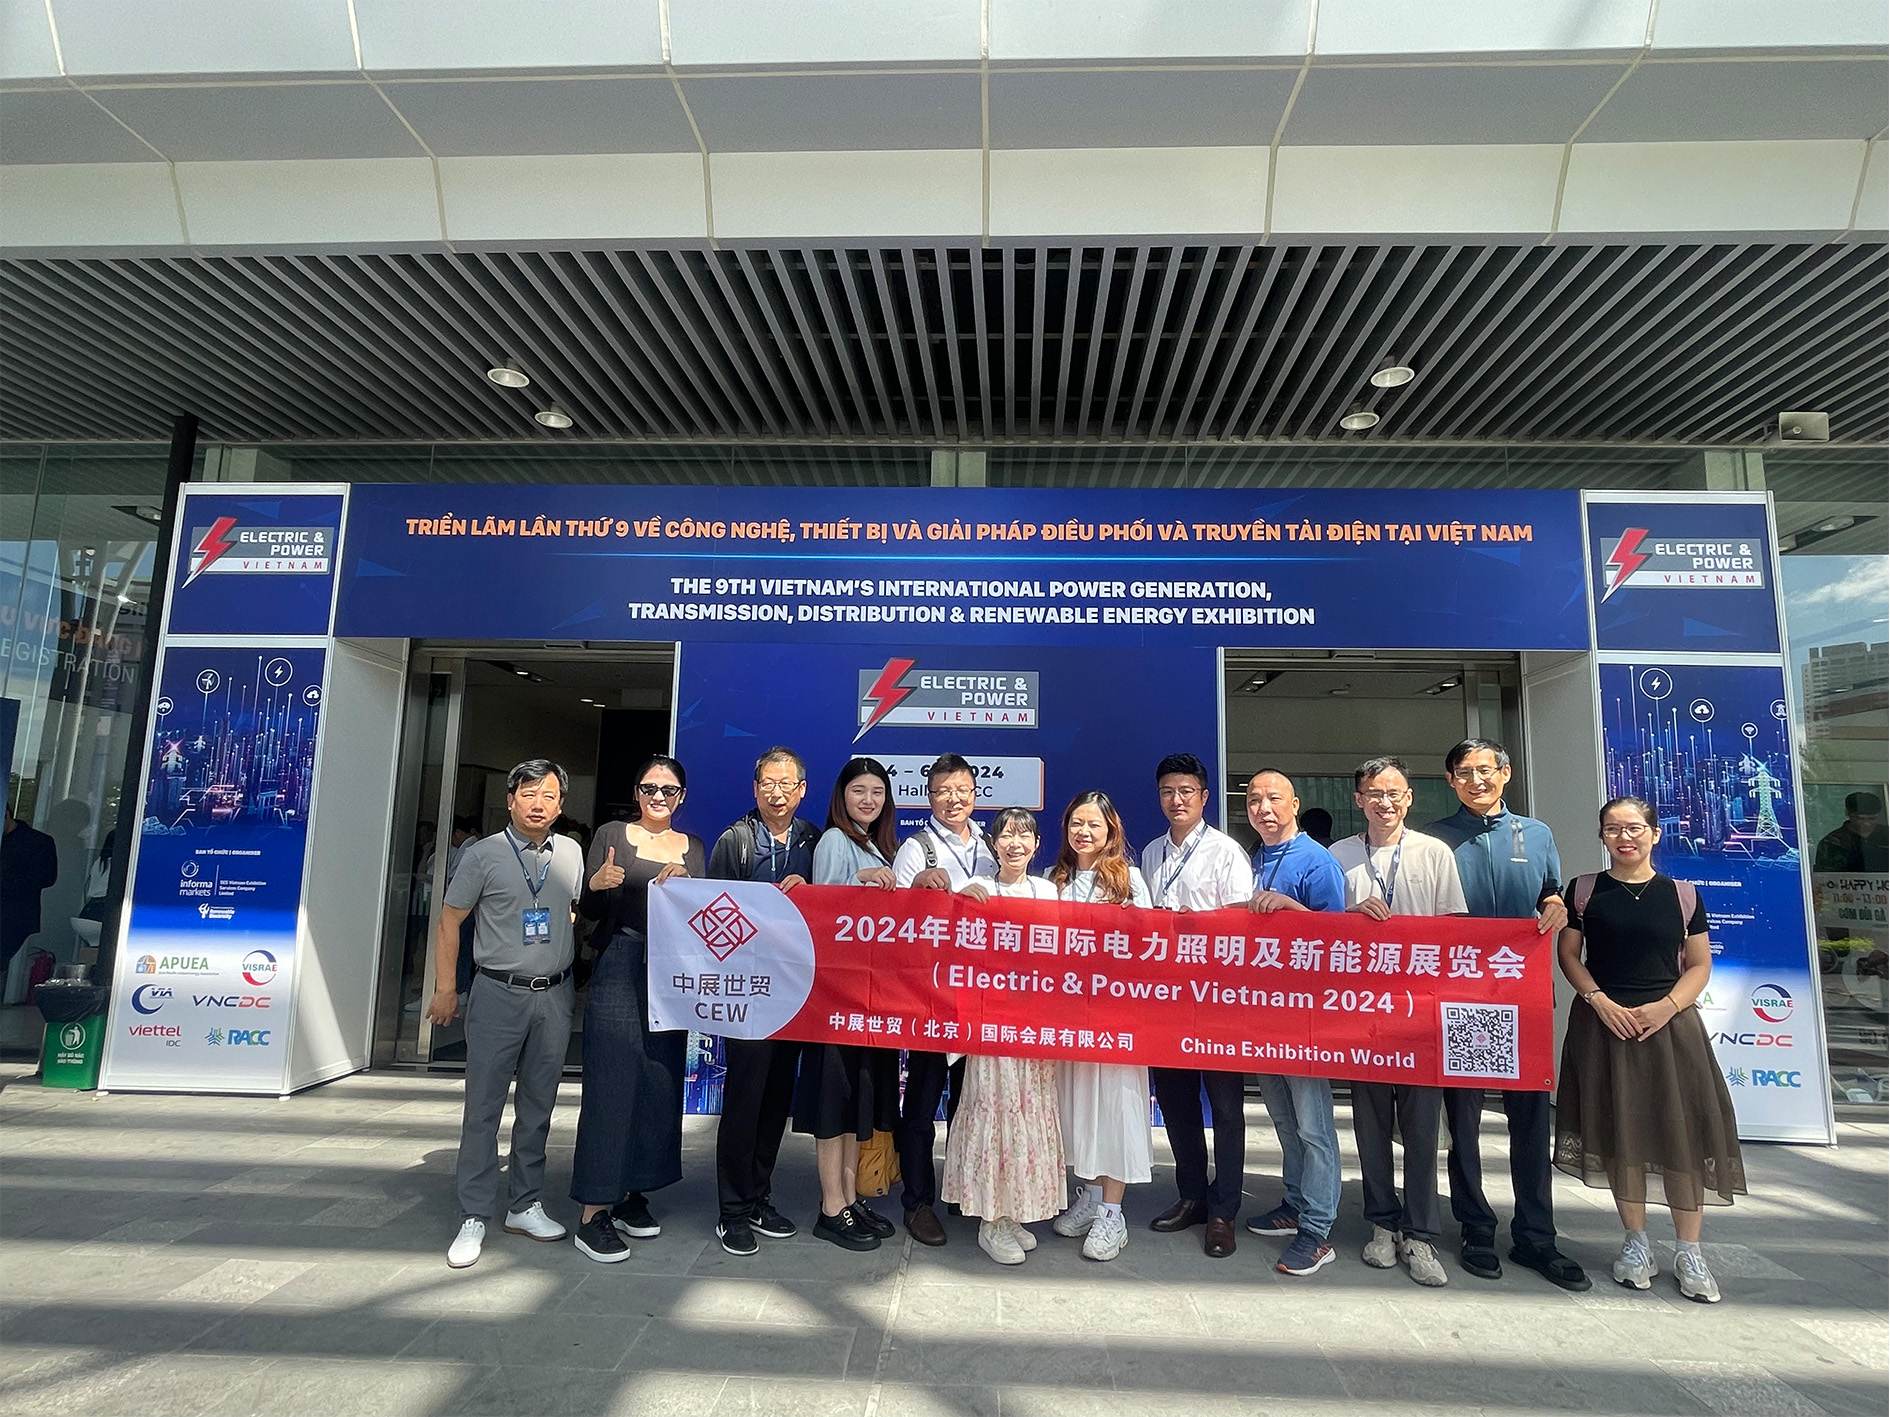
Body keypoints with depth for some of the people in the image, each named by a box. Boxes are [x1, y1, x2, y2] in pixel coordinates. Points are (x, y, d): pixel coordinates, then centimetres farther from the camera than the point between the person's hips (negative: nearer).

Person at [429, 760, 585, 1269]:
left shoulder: (571, 854, 6)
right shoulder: (483, 855, -3)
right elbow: (449, 921, 0)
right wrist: (445, 987, -3)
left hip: (555, 996, 3)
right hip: (499, 994, -3)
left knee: (538, 1106, 12)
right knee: (483, 1107, 2)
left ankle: (524, 1206, 25)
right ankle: (474, 1217, 14)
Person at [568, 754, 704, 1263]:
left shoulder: (694, 848, 12)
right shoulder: (612, 835, 3)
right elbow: (588, 911, -1)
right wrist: (598, 886, -22)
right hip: (619, 970, -4)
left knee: (661, 1083, 7)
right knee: (611, 1082, -5)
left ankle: (632, 1194, 22)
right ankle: (594, 1212, 4)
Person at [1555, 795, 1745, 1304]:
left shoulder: (1682, 894, 3)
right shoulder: (1584, 891, 1)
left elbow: (1699, 964, 4)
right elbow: (1567, 954, 3)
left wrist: (1667, 1006, -11)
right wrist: (1601, 1001, -11)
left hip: (1669, 1023, 0)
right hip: (1605, 1023, 0)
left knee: (1682, 1133, 0)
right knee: (1620, 1132, 5)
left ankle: (1689, 1252, 14)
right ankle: (1636, 1242, 19)